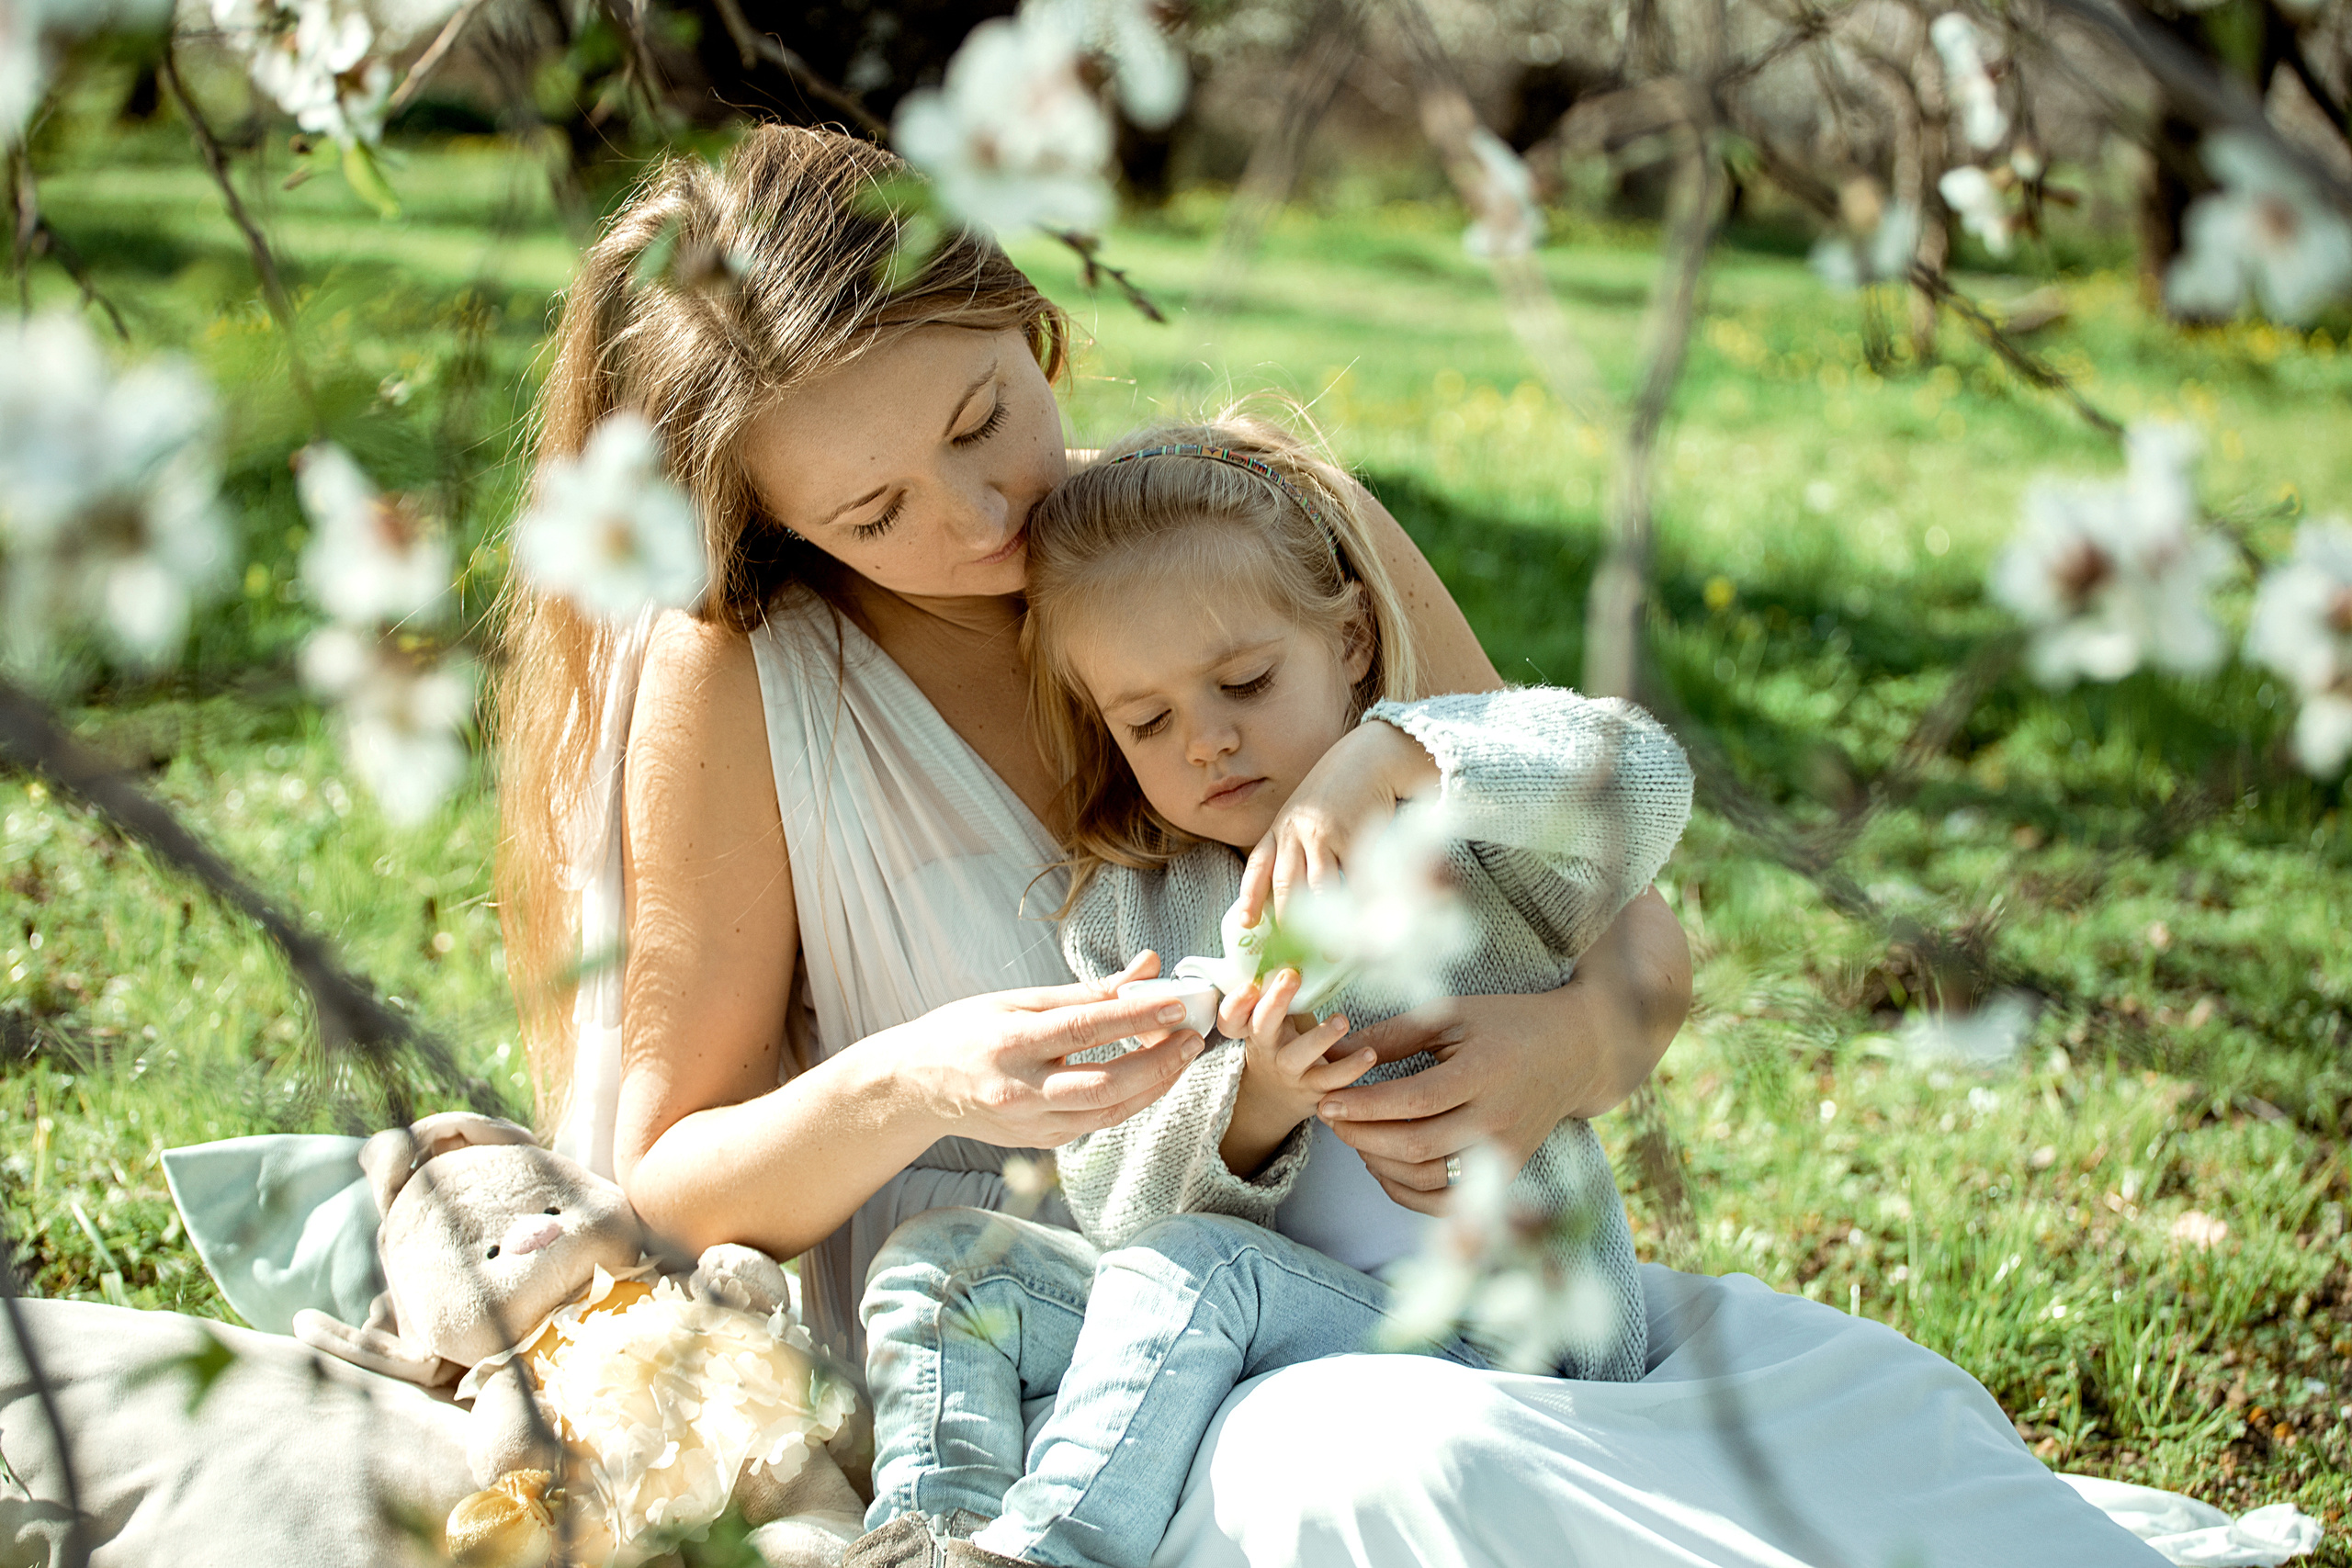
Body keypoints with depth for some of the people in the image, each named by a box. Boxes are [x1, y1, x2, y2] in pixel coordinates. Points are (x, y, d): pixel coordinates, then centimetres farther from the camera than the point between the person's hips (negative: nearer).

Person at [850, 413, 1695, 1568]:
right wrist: (1249, 1108, -21)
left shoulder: (1464, 846, 0)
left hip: (1503, 1356, -5)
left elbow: (1644, 779, -23)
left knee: (1194, 1271, -30)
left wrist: (1399, 755, -33)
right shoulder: (1119, 918, 10)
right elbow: (1113, 1199, 1)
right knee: (943, 1261, -9)